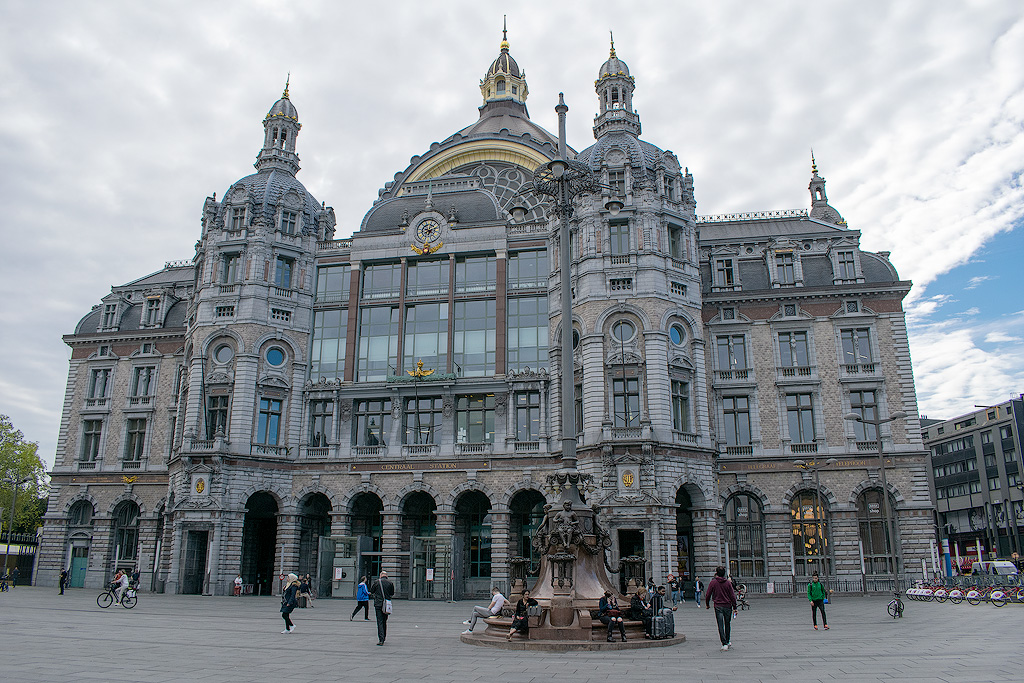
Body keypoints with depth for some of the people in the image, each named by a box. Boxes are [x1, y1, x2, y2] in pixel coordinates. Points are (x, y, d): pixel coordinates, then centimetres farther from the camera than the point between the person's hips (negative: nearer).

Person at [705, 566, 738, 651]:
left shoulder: (713, 582, -5)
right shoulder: (728, 582, -1)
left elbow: (708, 594, -2)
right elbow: (732, 595, -2)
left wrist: (707, 604, 12)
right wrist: (734, 607, 3)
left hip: (718, 606, -2)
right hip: (728, 606, 2)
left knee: (720, 626, 0)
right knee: (727, 624, 18)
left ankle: (724, 644, -5)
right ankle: (728, 641, 27)